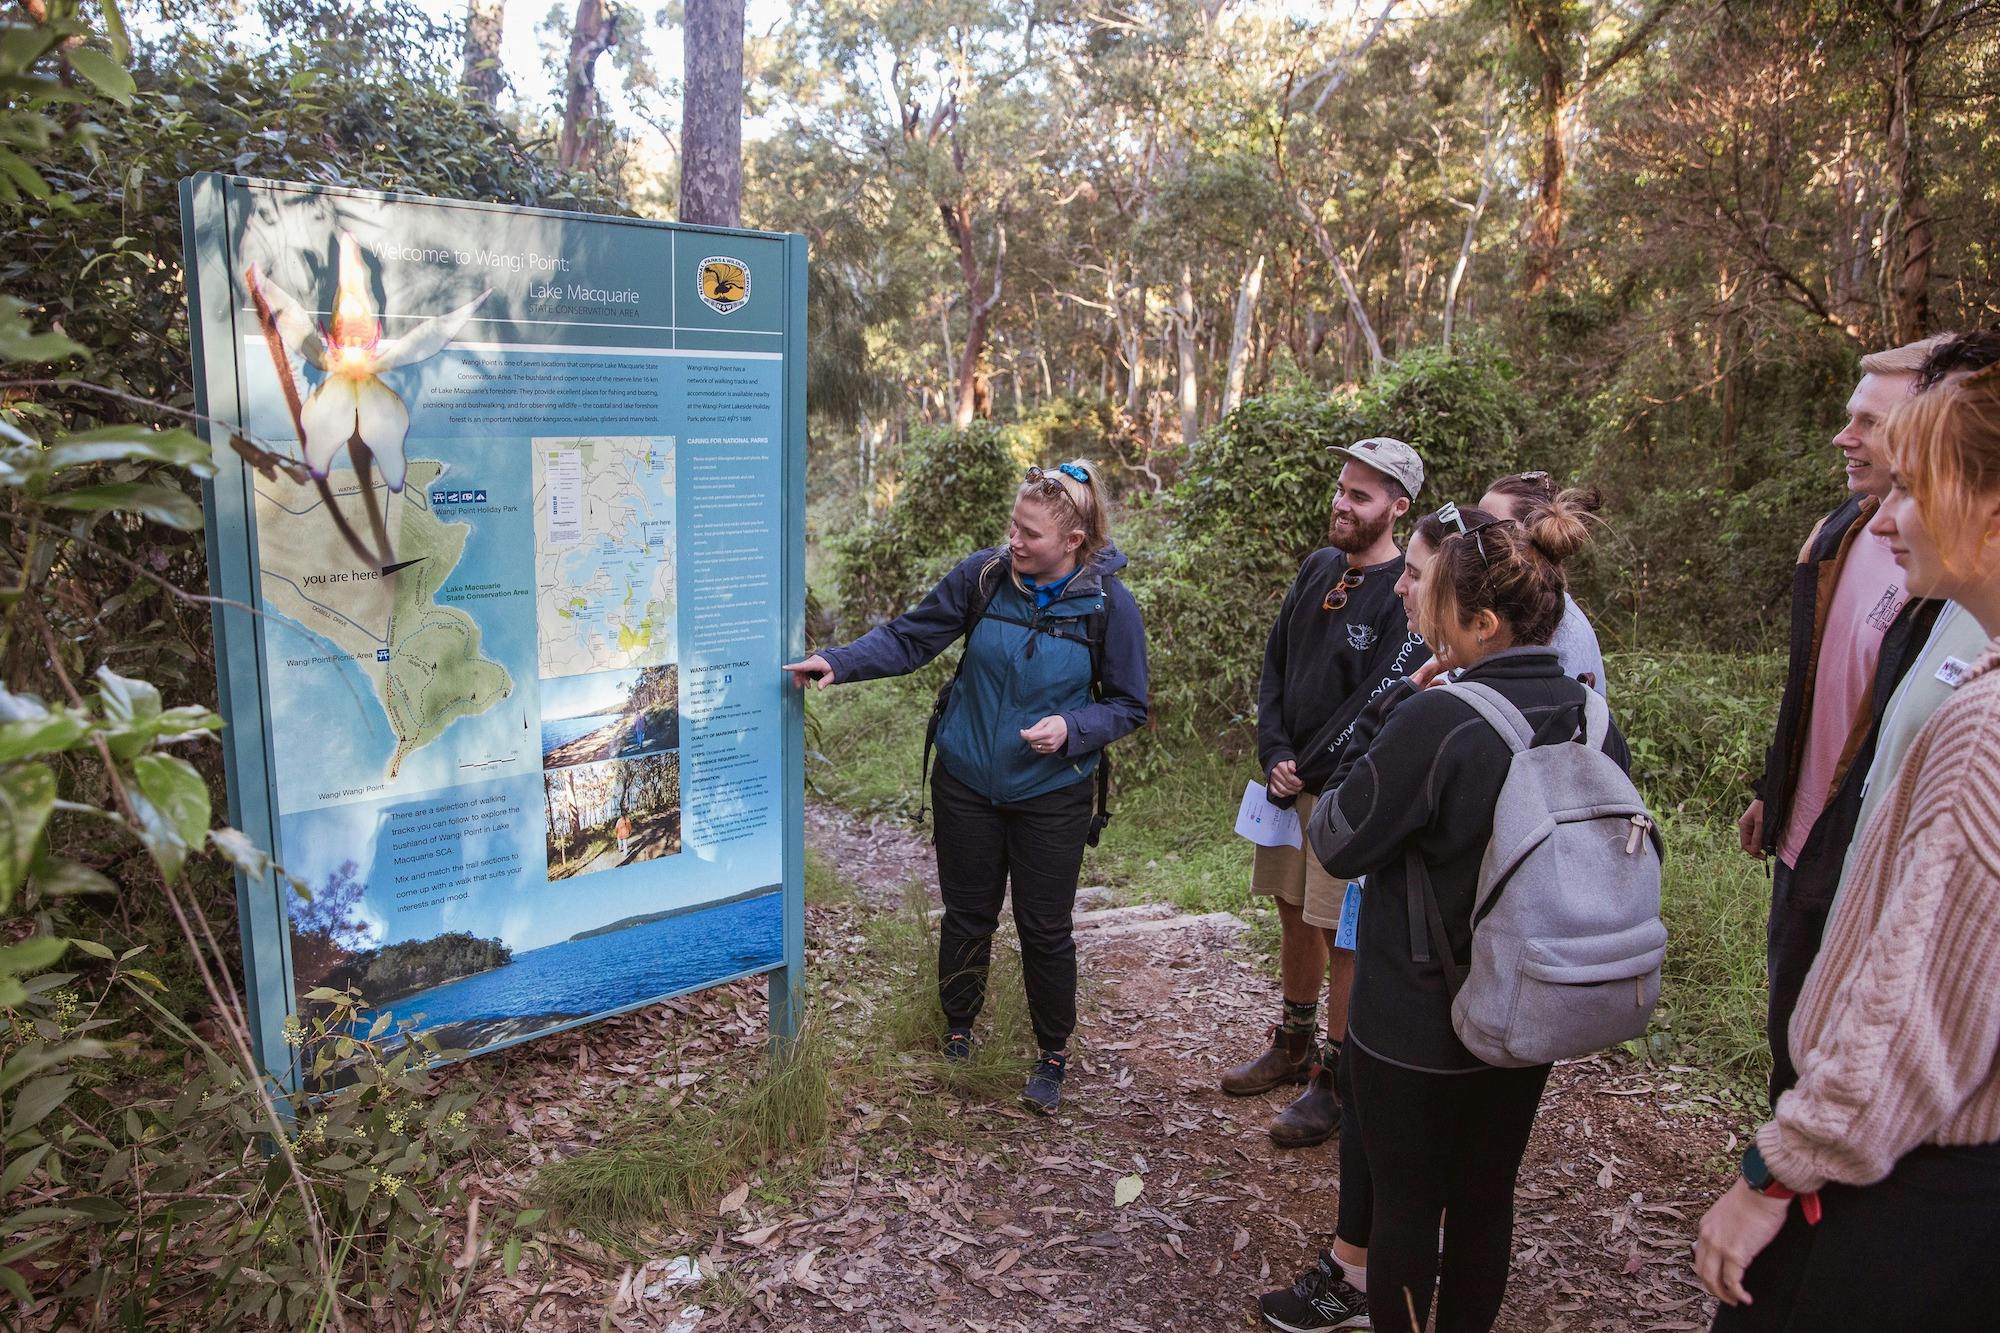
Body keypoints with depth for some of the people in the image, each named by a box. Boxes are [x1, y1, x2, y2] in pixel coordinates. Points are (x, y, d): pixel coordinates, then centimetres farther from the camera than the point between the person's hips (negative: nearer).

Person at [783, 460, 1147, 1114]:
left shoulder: (1109, 604, -13)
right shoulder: (983, 575, -10)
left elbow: (1128, 705, -4)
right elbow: (910, 636, -3)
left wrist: (1072, 729, -22)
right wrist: (838, 661, -17)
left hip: (1052, 796, -2)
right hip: (967, 784, 2)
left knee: (1045, 927, 6)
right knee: (966, 913, 14)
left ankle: (1053, 1057, 30)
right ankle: (956, 1031, 39)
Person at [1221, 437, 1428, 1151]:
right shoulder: (1318, 568, 9)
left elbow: (1378, 704, -18)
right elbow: (1275, 663, 10)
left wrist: (1304, 773, -14)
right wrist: (1274, 755, -3)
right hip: (1292, 776, 7)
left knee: (1344, 934, 1)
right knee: (1295, 911, 17)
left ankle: (1335, 1080, 15)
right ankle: (1294, 1044, 34)